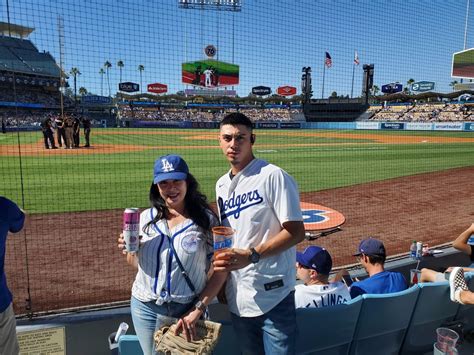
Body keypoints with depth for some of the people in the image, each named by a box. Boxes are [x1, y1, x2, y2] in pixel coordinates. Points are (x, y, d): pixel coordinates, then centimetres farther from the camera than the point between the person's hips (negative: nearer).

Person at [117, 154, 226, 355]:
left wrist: (198, 309, -12)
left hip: (187, 311, -3)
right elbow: (135, 263, 10)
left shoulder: (206, 220, -10)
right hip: (145, 308, 3)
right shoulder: (146, 218, 0)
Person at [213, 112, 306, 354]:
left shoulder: (273, 176, -13)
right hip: (237, 298, 7)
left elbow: (296, 232, -17)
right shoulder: (221, 185, 9)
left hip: (274, 296, -6)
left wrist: (251, 255, -25)